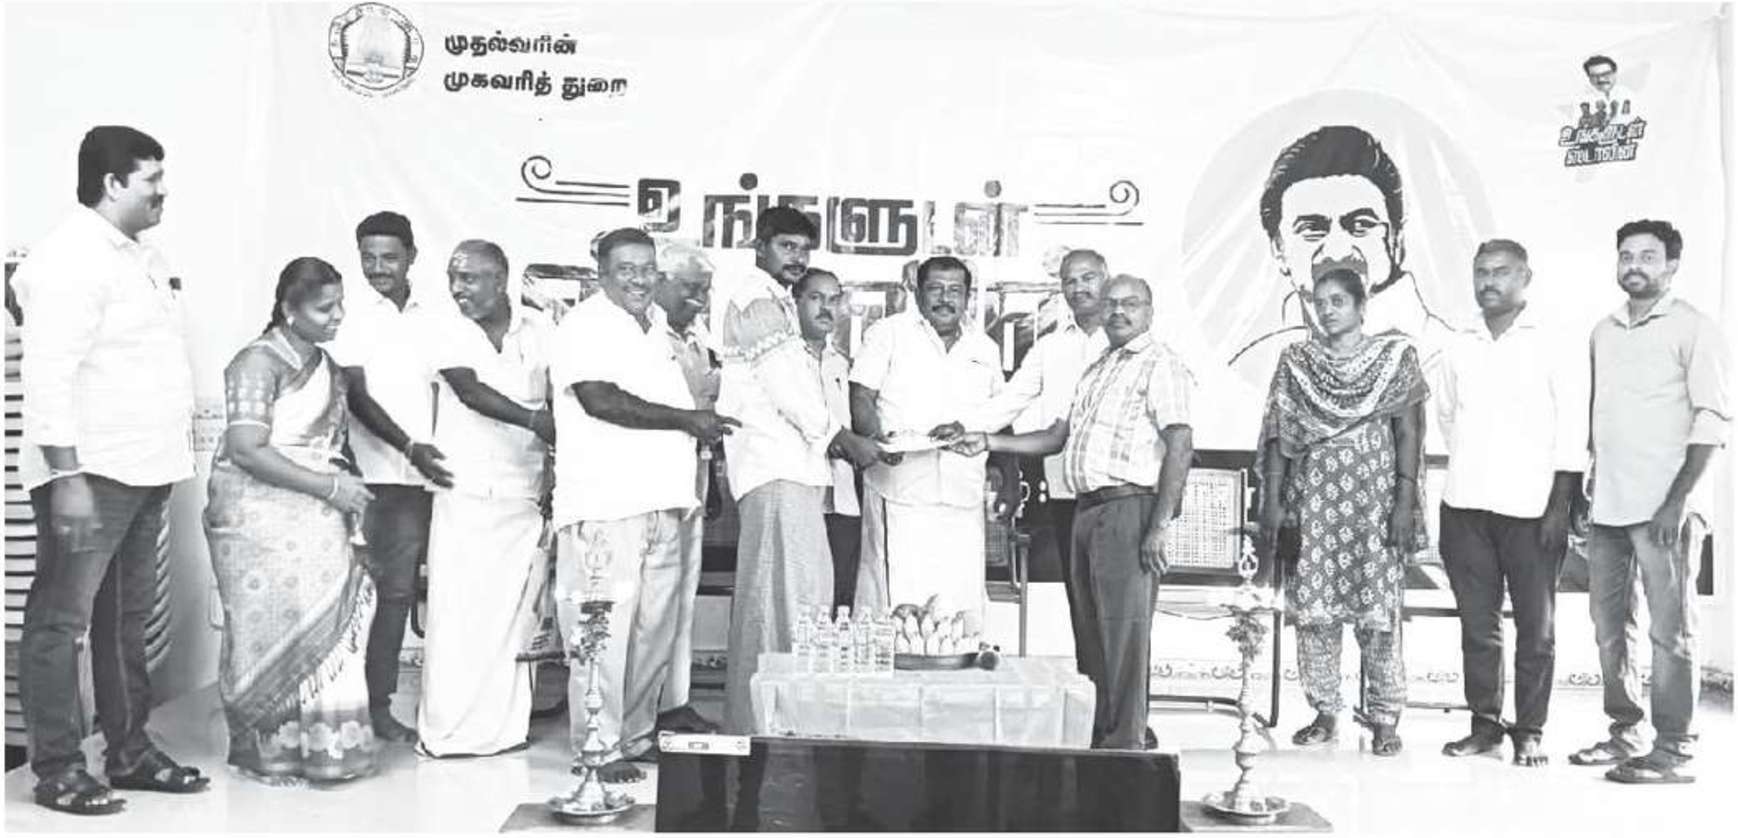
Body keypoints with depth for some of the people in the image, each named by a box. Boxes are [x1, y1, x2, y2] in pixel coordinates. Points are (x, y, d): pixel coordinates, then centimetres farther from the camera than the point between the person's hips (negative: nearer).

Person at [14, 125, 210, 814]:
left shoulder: (139, 255, 15)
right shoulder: (70, 259, -13)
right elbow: (49, 377, -19)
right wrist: (67, 478, -24)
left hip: (145, 472, 9)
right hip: (91, 474, -9)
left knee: (127, 619, 15)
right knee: (62, 621, 0)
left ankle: (130, 751, 25)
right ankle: (57, 769, 9)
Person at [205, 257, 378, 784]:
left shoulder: (324, 365, 14)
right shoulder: (259, 361, -10)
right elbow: (247, 451, -18)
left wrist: (349, 494, 5)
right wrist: (330, 487, -18)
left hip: (315, 518, 7)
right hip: (261, 516, -7)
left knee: (327, 624, 3)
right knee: (275, 629, -2)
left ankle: (319, 745, 13)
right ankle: (269, 751, 12)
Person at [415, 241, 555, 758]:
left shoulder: (539, 331, 5)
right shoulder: (445, 331, 0)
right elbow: (469, 390, -16)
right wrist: (532, 419, -30)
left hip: (527, 494, 1)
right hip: (467, 493, -1)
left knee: (517, 610, 4)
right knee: (458, 610, -1)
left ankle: (507, 725, 14)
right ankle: (447, 729, 8)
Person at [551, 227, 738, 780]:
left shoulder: (652, 332, 23)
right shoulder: (586, 325, -4)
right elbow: (600, 401, -17)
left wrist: (702, 427, 10)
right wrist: (687, 419, -12)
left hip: (661, 505, 8)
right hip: (604, 507, -8)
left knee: (655, 630, 11)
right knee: (604, 632, -6)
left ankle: (637, 734, 22)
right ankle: (599, 748, 2)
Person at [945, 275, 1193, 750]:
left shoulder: (1159, 364, -4)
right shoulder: (1097, 369, 22)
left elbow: (1180, 447, -12)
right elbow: (1057, 437, 24)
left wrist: (1159, 525, -19)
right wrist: (987, 442, 15)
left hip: (1128, 506, -8)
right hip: (1086, 510, 8)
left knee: (1125, 629, -8)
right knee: (1091, 630, 11)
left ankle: (1127, 740, -2)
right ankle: (1102, 734, 21)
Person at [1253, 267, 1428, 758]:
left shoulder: (1395, 357, 4)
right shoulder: (1296, 363, 10)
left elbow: (1408, 433, 0)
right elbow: (1279, 435, 7)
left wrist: (1405, 500, -8)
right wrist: (1272, 501, 1)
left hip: (1374, 497, -2)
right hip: (1311, 497, 2)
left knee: (1378, 609, -3)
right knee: (1312, 607, 2)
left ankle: (1385, 719, 7)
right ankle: (1325, 712, 13)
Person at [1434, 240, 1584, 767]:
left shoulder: (1551, 346, -2)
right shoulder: (1460, 351, 10)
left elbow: (1573, 428, -4)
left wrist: (1561, 504, -8)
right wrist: (1469, 465, 14)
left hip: (1530, 507, -4)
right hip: (1465, 506, 4)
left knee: (1536, 627, 3)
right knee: (1477, 622, 8)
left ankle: (1530, 732, 12)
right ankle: (1485, 723, 18)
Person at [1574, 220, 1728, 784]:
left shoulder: (1692, 329, -3)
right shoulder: (1603, 332, 15)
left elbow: (1713, 419, -8)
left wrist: (1678, 500, -15)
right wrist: (1586, 487, 11)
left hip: (1660, 506, -6)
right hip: (1606, 504, 6)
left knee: (1670, 629, -1)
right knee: (1608, 625, 11)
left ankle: (1674, 751, 5)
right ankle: (1625, 733, 21)